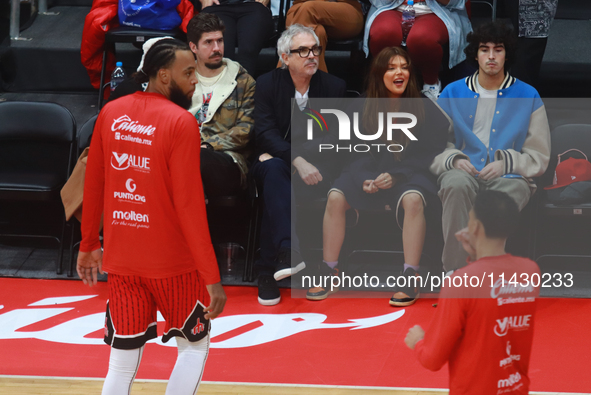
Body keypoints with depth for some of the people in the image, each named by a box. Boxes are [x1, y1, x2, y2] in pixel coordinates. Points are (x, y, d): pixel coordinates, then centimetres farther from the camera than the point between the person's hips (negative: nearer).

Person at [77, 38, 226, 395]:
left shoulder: (111, 113, 3)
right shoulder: (181, 122, -14)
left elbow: (93, 187, 10)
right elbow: (189, 206, -17)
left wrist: (89, 246, 23)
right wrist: (212, 278, -14)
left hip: (120, 259, 5)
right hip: (172, 261, -5)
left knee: (123, 363, 8)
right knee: (195, 345, 17)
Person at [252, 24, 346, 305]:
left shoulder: (333, 87, 6)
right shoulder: (267, 84, 3)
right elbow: (266, 133, -9)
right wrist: (297, 161, -27)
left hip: (316, 166, 0)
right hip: (276, 160, 0)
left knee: (276, 188, -34)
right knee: (275, 170, -38)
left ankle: (268, 272, -38)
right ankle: (286, 252, -58)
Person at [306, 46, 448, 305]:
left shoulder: (424, 109, -1)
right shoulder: (365, 109, 7)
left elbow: (429, 153, -3)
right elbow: (359, 154, 9)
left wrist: (395, 176, -15)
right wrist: (366, 179, -12)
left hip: (410, 174, -3)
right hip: (372, 175, 3)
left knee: (412, 199, -37)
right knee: (336, 196, -25)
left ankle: (411, 279, -35)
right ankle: (329, 272, -17)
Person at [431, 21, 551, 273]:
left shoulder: (528, 97, 13)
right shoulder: (453, 93, 17)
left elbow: (539, 157, 11)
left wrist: (506, 163, -7)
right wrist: (454, 160, -8)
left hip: (510, 177, -1)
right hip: (464, 173, 1)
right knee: (456, 185, -38)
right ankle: (453, 273, -40)